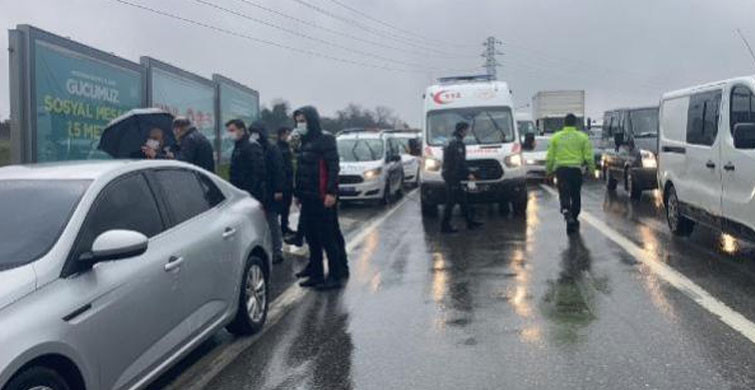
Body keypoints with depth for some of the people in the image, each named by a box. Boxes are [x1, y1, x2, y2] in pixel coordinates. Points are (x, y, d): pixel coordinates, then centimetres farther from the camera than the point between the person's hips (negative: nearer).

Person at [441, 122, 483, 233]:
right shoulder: (457, 142, -15)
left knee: (462, 199, 14)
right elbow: (460, 161, -21)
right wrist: (468, 174, -15)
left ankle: (470, 222, 20)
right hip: (453, 177, -11)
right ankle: (445, 225, 0)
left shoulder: (451, 141, 18)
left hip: (449, 175, 11)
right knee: (451, 201, -5)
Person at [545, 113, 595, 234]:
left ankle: (566, 210, -32)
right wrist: (592, 167, 12)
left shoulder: (556, 137, 4)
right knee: (576, 196, 11)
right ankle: (573, 220, 16)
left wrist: (548, 169, 14)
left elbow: (550, 156, 4)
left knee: (564, 193, -2)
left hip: (561, 168, 0)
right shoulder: (582, 137, 2)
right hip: (576, 168, 0)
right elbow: (588, 156, 0)